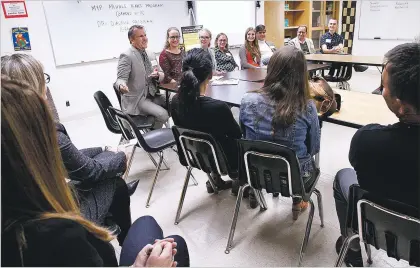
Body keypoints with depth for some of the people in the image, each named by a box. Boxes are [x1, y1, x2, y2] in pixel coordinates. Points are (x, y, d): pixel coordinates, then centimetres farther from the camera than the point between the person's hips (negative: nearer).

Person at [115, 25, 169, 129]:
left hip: (152, 95, 8)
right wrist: (121, 85, -44)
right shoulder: (126, 56, -13)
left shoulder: (150, 55, 10)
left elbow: (162, 75, 13)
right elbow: (120, 79, -19)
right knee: (163, 114, -23)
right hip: (136, 99, -7)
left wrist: (158, 75, -12)